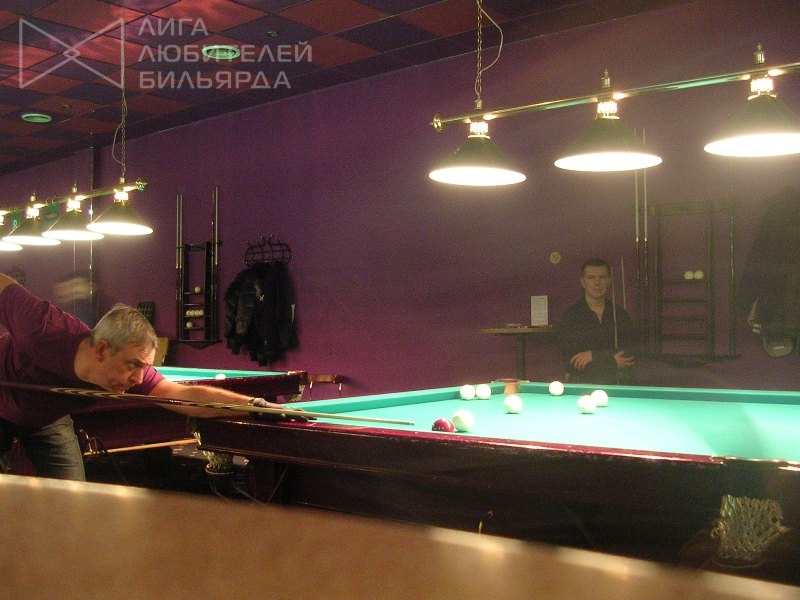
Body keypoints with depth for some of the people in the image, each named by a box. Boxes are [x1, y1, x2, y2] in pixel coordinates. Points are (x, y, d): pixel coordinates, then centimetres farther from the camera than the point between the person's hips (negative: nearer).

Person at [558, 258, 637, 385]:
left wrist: (593, 355, -14)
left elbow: (631, 350, -1)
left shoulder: (620, 314, 10)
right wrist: (613, 361, -8)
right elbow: (570, 361, -8)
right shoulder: (571, 316, -1)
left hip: (618, 384, 3)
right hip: (582, 383, -3)